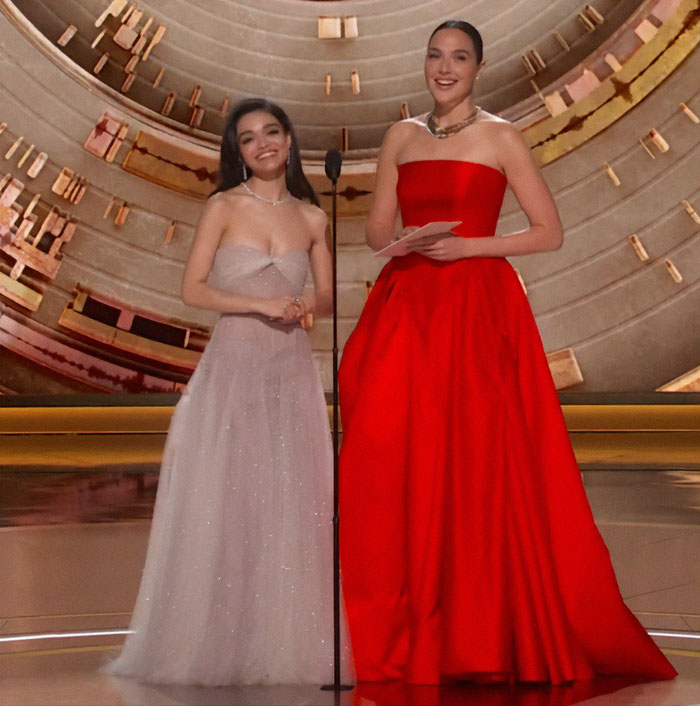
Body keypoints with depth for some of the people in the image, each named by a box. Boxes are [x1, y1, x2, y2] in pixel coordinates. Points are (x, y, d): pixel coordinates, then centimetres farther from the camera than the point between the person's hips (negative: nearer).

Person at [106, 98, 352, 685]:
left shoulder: (312, 218, 9)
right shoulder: (224, 207, 1)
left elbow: (328, 296, 15)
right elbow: (193, 289, -5)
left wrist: (305, 306, -8)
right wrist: (263, 305, -15)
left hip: (291, 369, 3)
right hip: (232, 364, -2)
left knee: (289, 502, 2)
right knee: (221, 500, -2)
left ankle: (285, 643, 11)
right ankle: (214, 644, 7)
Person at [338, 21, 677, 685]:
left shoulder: (500, 137, 2)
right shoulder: (401, 136, 14)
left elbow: (549, 231, 0)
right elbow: (377, 230, 16)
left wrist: (468, 245, -11)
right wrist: (406, 242, -7)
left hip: (477, 312, -4)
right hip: (405, 307, 4)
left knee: (474, 468, -6)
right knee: (390, 464, -3)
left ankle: (479, 636, 4)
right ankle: (396, 630, 7)